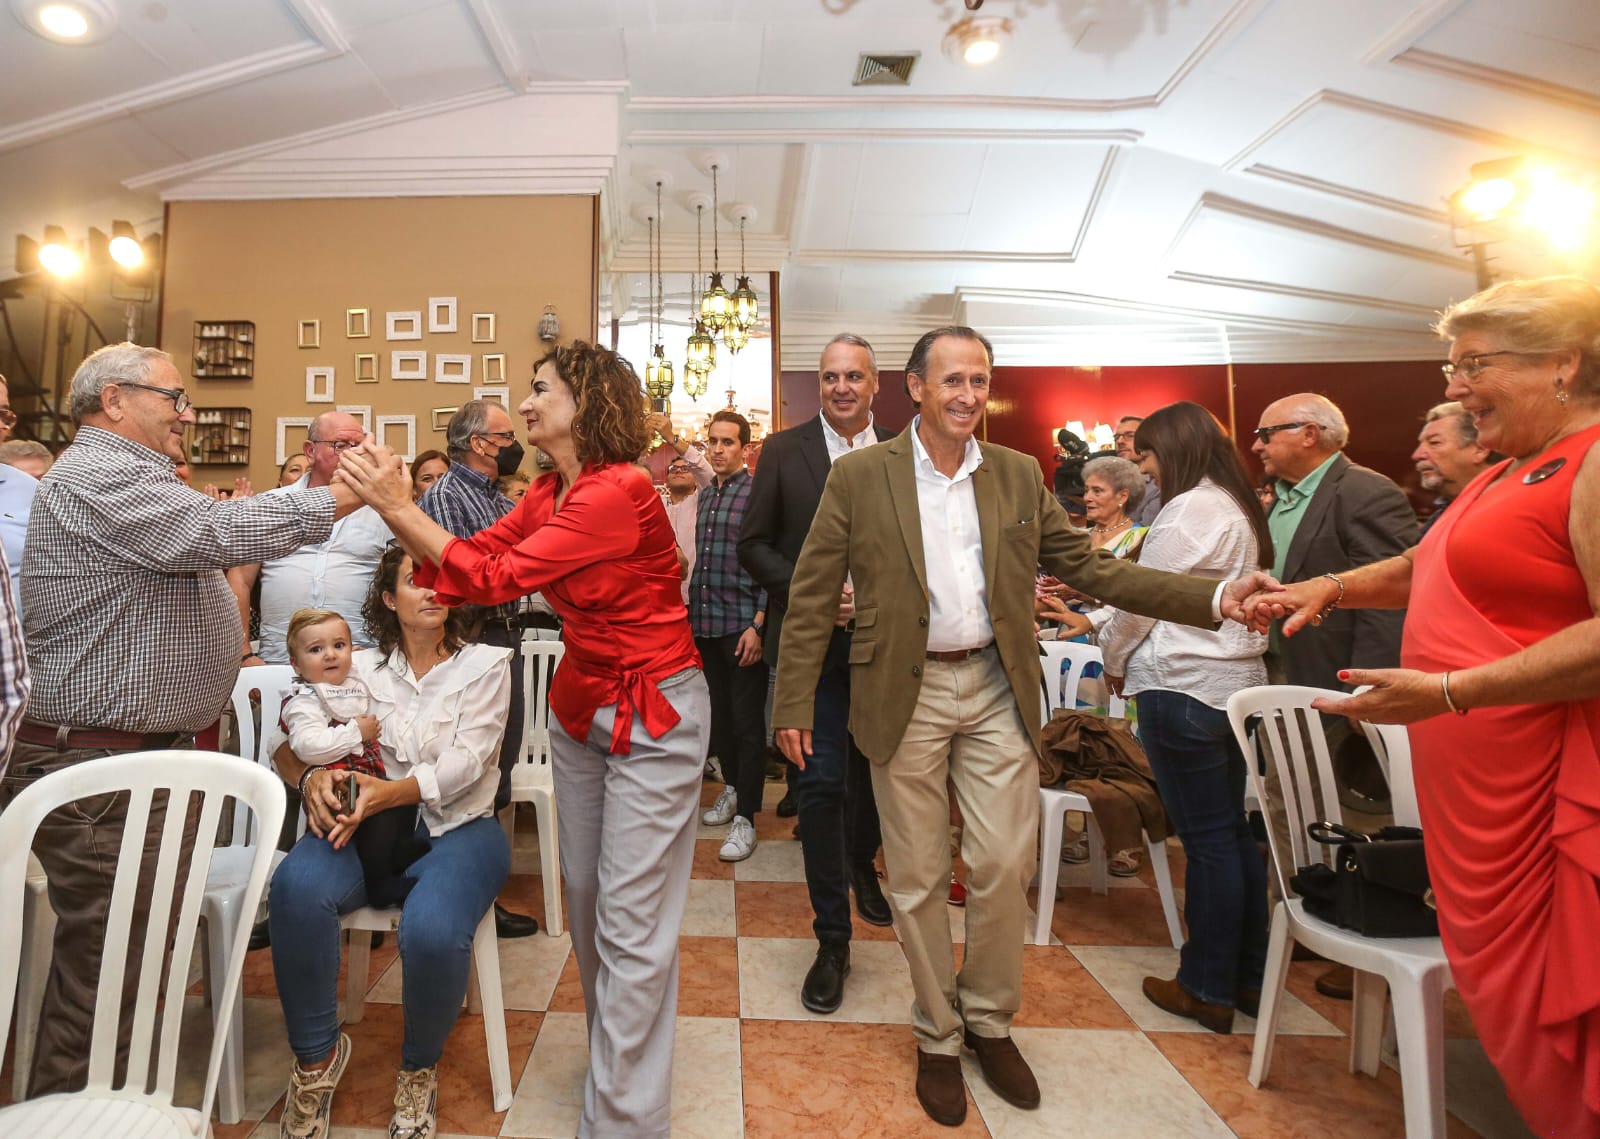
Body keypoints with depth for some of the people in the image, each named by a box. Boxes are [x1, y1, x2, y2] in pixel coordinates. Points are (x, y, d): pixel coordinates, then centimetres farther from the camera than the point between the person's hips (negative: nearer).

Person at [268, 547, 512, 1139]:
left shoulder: (486, 663, 4)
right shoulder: (364, 667, 12)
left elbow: (464, 762, -8)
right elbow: (284, 738, 5)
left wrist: (387, 793, -24)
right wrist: (310, 778, -18)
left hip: (456, 827, -2)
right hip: (370, 824, 3)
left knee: (431, 930, -32)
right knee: (296, 887, -30)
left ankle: (420, 1068, 2)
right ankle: (317, 1056, -5)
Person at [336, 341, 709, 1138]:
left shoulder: (618, 492, -21)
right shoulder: (549, 494, 6)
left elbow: (496, 577, -23)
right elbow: (472, 556, 2)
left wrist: (398, 506, -19)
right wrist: (395, 507, -9)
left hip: (652, 712, -8)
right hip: (580, 703, 8)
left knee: (630, 922, 0)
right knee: (585, 894, 17)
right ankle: (615, 1050, 40)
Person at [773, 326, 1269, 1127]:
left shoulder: (1019, 475, 6)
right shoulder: (859, 476, -4)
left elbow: (1089, 568, 7)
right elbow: (812, 596, -3)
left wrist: (1214, 598, -2)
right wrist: (794, 705, -7)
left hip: (997, 691, 3)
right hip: (905, 694, -2)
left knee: (1005, 867, 7)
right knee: (918, 878, 9)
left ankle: (990, 1021, 34)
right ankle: (938, 1036, 32)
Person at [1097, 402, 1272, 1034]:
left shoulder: (1188, 509, -14)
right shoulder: (1238, 508, 14)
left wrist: (1115, 658, 6)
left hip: (1184, 690, -9)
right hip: (1236, 684, 9)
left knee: (1206, 839, 0)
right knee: (1232, 830, 16)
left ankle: (1208, 989, 15)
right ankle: (1248, 976, 28)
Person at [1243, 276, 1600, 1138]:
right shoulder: (1509, 474, 15)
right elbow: (1426, 568, 27)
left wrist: (1451, 691, -26)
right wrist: (1332, 588, 12)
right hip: (1472, 780, 9)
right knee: (1492, 973, 18)